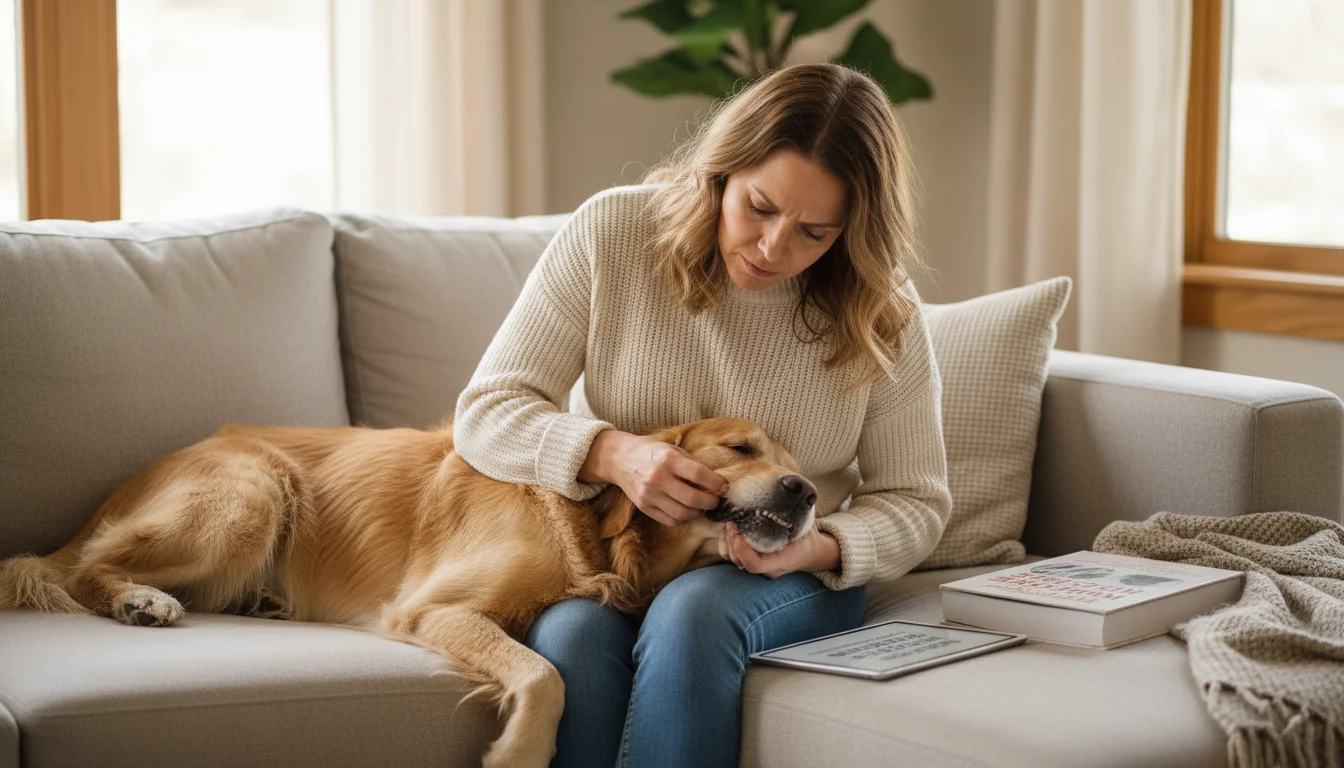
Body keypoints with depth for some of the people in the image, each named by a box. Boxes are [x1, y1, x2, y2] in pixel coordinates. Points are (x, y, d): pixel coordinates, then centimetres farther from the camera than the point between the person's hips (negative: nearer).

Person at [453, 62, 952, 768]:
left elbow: (915, 502, 2)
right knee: (572, 630, -34)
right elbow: (485, 414, -7)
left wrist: (818, 549, -20)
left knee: (691, 612, -35)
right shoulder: (611, 232, -8)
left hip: (788, 577, 0)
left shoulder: (882, 315, -7)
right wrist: (613, 454, -27)